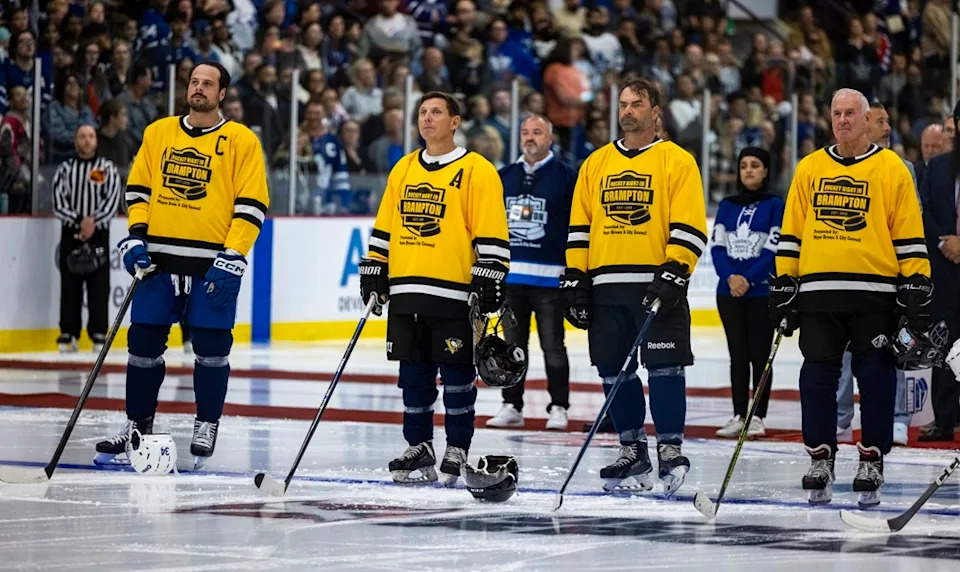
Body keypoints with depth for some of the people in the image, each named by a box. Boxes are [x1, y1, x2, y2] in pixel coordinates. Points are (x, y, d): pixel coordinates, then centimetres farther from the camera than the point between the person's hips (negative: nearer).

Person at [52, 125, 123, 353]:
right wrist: (79, 221, -15)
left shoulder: (107, 168, 5)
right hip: (71, 233, 1)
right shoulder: (65, 169, 7)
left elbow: (112, 201, -3)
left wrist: (94, 221, -15)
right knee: (70, 284, 0)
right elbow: (58, 203, -2)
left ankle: (99, 334, 0)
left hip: (98, 233, -1)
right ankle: (68, 334, 3)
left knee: (99, 285, -3)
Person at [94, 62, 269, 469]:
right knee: (144, 343, 4)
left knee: (211, 348, -1)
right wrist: (136, 234, 1)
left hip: (214, 263, -3)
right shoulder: (158, 133, 11)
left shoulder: (241, 141, -1)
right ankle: (138, 423, 16)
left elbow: (251, 205, -5)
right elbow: (138, 187, 15)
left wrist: (233, 256, -13)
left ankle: (206, 427, 12)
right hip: (160, 257, 3)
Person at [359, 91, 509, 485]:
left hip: (454, 293, -6)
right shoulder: (403, 170, 15)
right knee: (414, 374, 9)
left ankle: (457, 451, 7)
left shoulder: (476, 171, -4)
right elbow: (384, 226, 20)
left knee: (456, 374, -1)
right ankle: (418, 449, 17)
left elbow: (491, 233, -8)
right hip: (406, 292, 6)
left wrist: (488, 278, -14)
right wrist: (373, 268, 15)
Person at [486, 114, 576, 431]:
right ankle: (512, 406, 13)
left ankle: (558, 408, 6)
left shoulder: (566, 176, -3)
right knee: (512, 345, 8)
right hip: (510, 275, 5)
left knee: (552, 346, 0)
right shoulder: (504, 177, 12)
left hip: (549, 278, -5)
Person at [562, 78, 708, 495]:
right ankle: (632, 452, 15)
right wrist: (575, 278, 8)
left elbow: (689, 227, -6)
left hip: (658, 284, -5)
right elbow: (579, 226, 15)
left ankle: (670, 449, -2)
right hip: (606, 285, 5)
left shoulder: (677, 162, 1)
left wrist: (674, 273, -17)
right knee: (614, 373, 6)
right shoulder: (596, 164, 15)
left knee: (664, 367, -9)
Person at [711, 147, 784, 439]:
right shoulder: (727, 206, 10)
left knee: (760, 355, -1)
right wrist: (730, 277, -11)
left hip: (761, 292, -4)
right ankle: (738, 416, 10)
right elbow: (717, 246, 5)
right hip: (729, 292, 4)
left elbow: (774, 250, -8)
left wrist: (748, 279, -16)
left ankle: (757, 417, 3)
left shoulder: (774, 205, -1)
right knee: (737, 355, 7)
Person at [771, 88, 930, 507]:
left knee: (875, 379, -1)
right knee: (817, 377, 2)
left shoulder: (891, 169, 3)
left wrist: (916, 287, -4)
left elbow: (909, 234, 1)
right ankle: (820, 459, 11)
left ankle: (872, 462, 7)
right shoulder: (809, 169, 11)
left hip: (875, 292, -2)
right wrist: (784, 285, 8)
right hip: (818, 291, 3)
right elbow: (790, 233, 13)